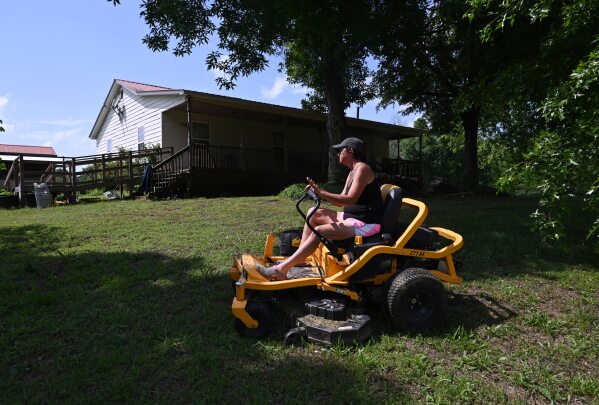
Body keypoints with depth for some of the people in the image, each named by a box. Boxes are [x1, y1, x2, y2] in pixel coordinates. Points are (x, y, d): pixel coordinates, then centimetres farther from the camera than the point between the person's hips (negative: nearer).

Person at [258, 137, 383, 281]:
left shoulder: (362, 169, -14)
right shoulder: (352, 172, 16)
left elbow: (350, 200, -26)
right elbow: (341, 201, 14)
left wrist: (321, 193, -30)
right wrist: (319, 191, 1)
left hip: (367, 224, -10)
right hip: (351, 217, 10)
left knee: (318, 231, -26)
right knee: (314, 213, 6)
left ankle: (281, 270, -23)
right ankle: (298, 257, 4)